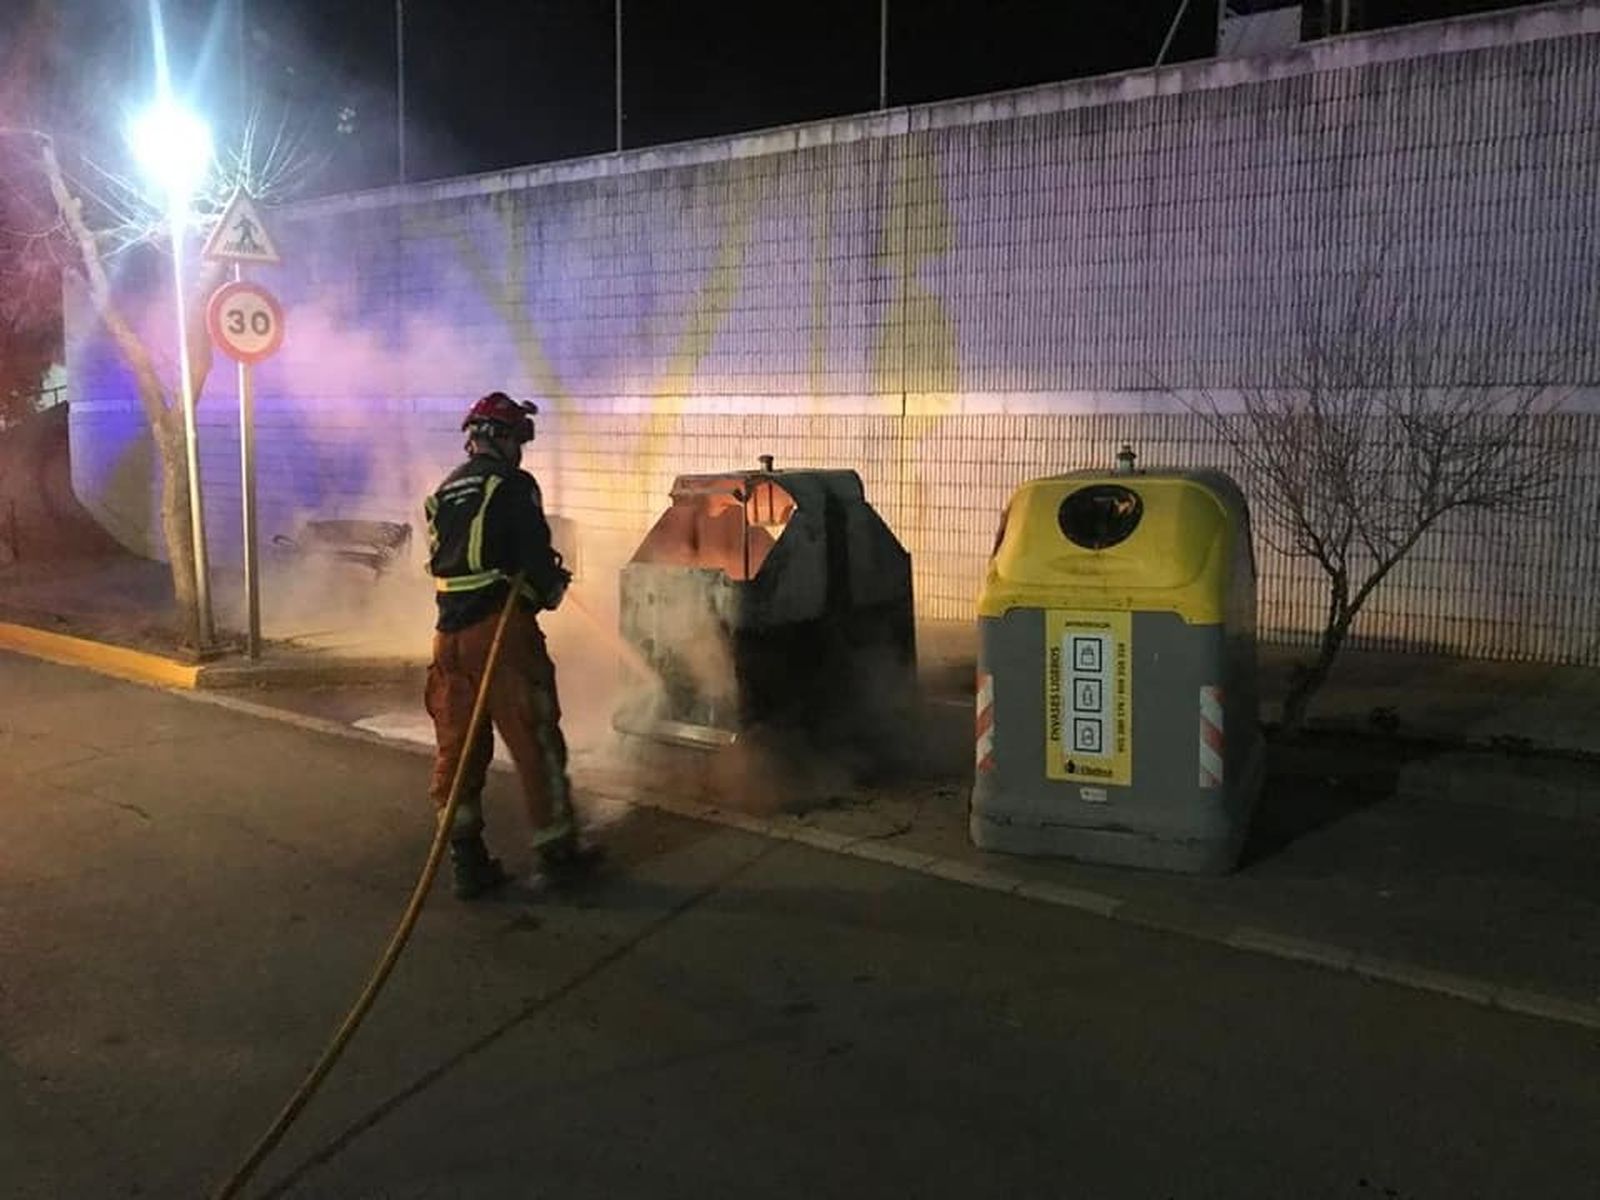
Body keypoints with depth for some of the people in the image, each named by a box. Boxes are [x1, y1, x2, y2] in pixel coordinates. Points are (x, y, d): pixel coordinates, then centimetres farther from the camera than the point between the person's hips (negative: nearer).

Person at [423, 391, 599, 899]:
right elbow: (535, 554, -13)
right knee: (534, 740, 3)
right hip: (500, 626, -7)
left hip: (450, 629, 7)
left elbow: (442, 560, 18)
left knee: (457, 744, 11)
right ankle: (556, 852, 12)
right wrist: (551, 586, 9)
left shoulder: (444, 492, 17)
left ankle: (467, 861, 15)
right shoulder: (512, 484, -4)